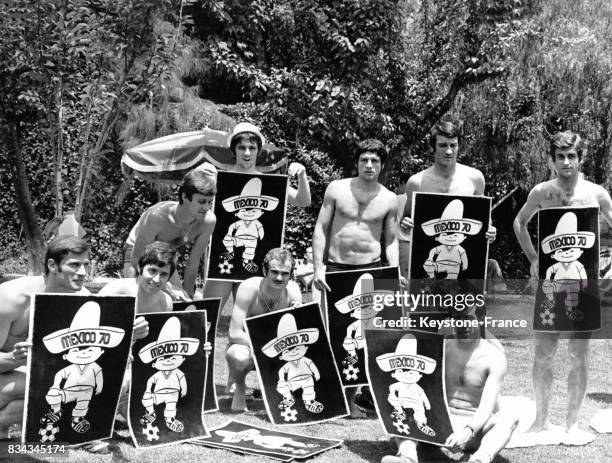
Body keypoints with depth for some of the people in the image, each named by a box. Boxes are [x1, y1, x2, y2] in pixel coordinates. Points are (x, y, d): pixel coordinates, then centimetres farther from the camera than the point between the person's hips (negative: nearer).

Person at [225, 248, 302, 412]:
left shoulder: (293, 290, -13)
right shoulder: (249, 288, -25)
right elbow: (235, 334, -28)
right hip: (245, 344, -4)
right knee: (239, 357, -40)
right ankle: (239, 387, -3)